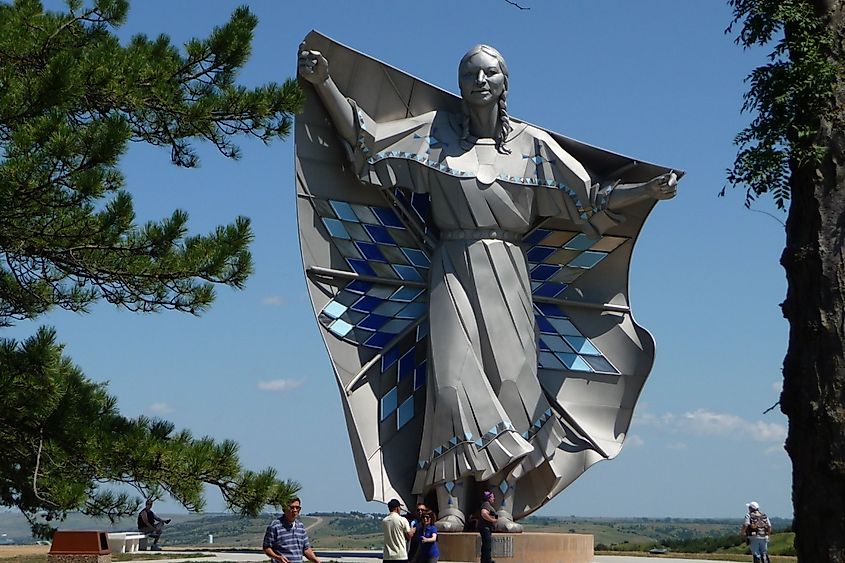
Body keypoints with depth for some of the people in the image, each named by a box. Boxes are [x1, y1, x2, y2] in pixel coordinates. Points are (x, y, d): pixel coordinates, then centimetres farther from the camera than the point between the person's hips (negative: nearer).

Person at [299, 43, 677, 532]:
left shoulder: (532, 144, 8)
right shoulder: (436, 132, 8)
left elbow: (590, 198, 9)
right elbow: (364, 139, 4)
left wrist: (651, 190, 0)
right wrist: (325, 84, -5)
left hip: (506, 275, 1)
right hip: (453, 270, -1)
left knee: (510, 379, -6)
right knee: (453, 378, -11)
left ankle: (505, 509, -4)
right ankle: (452, 506, -12)